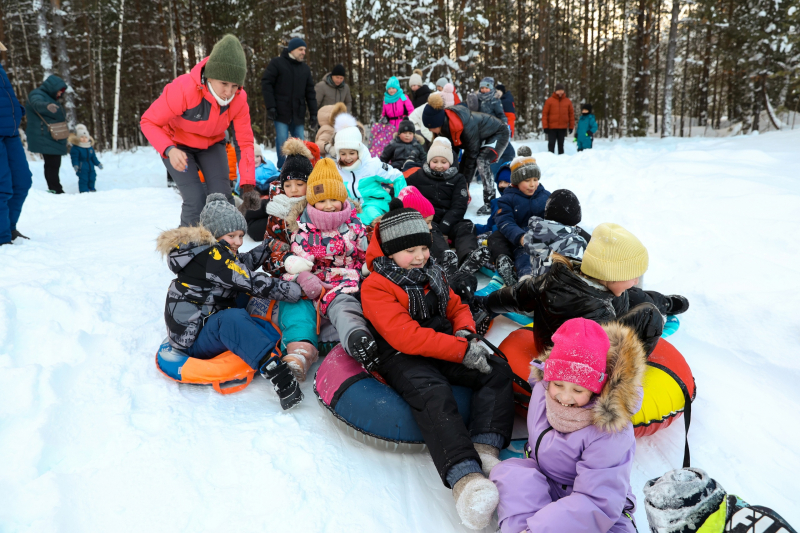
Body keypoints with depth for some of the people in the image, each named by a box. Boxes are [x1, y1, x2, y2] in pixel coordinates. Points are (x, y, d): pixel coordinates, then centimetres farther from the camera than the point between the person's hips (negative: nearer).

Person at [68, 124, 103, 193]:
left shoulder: (90, 147, 10)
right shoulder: (75, 148, -11)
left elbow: (93, 157, 18)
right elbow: (74, 158, -15)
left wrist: (98, 163, 15)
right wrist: (75, 165, -27)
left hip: (90, 166, 7)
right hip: (82, 168, -7)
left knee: (92, 178, 13)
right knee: (83, 179, -8)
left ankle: (91, 189, 28)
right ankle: (84, 190, -4)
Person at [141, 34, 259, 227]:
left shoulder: (239, 99, -21)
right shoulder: (182, 89, -33)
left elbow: (246, 142, -18)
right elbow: (148, 122, -23)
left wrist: (248, 184, -29)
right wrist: (169, 150, -42)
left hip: (211, 144, 3)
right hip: (177, 145, -3)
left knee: (223, 198, -12)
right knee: (196, 201, -19)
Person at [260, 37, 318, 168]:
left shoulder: (305, 68, 15)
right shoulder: (277, 63, 0)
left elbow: (310, 92, 15)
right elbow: (266, 83, -5)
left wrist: (313, 113, 7)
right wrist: (270, 107, -13)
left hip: (298, 114, 4)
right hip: (281, 113, -4)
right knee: (282, 143, -7)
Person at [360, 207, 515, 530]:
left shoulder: (432, 274, 17)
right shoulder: (375, 286, -8)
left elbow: (457, 307, 23)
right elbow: (405, 337, -19)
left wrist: (464, 333, -4)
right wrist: (461, 351, -22)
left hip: (445, 350, 8)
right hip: (402, 359, -8)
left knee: (498, 371, -12)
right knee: (434, 395, -37)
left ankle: (485, 449, -27)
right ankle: (466, 478, -49)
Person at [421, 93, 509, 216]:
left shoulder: (467, 126, -41)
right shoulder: (445, 124, -18)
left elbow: (472, 154, -31)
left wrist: (466, 182, -23)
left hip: (498, 134, -8)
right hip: (481, 137, 8)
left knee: (482, 161, -29)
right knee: (463, 165, -4)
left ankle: (490, 203, -23)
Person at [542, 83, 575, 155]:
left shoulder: (568, 101, 5)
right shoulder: (549, 101, -3)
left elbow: (571, 114, 10)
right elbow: (544, 114, -3)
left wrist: (571, 126, 6)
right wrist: (545, 126, -8)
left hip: (563, 128, 2)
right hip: (552, 127, -2)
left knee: (561, 144, 9)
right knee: (551, 144, 0)